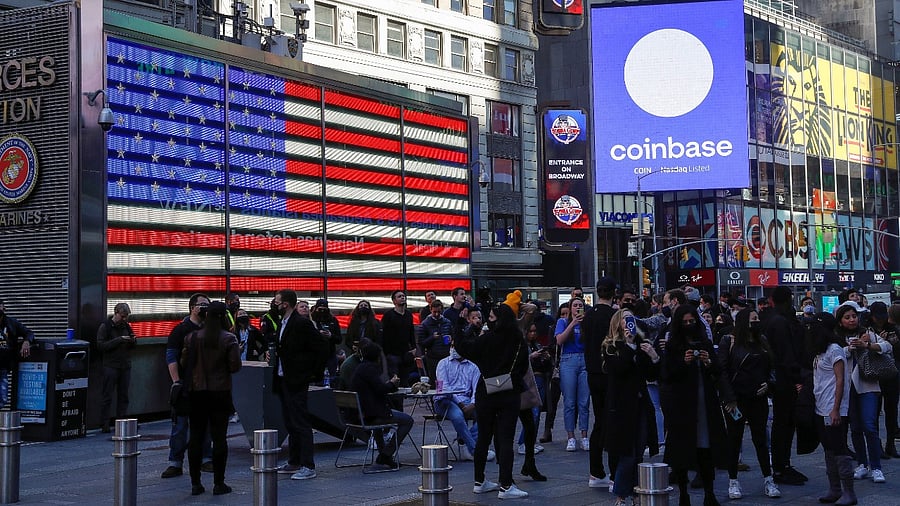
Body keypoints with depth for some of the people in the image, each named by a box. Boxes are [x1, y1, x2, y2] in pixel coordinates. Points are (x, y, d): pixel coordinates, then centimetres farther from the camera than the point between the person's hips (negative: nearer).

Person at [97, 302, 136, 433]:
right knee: (107, 397, -3)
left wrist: (132, 341, -4)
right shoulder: (105, 327, -3)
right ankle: (104, 425, 0)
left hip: (125, 366, 5)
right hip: (111, 367, -5)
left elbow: (132, 346, 20)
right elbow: (101, 345, -13)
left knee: (123, 396, 6)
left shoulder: (126, 326, 13)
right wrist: (119, 340, -19)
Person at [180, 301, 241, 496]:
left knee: (196, 436, 8)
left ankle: (195, 483, 10)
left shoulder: (192, 337, -2)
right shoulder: (229, 339, -9)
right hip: (220, 392, -2)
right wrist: (237, 351, 7)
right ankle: (218, 483, 5)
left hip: (197, 392, 2)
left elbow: (184, 363, 1)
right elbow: (235, 366, -10)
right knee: (219, 437, 3)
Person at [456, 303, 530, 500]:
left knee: (483, 437, 12)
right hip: (510, 394, 0)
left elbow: (462, 346, -1)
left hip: (486, 394, 0)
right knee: (505, 439, -2)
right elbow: (524, 366, 10)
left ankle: (479, 481, 22)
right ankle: (505, 486, -6)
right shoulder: (518, 340, -3)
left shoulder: (487, 339, -11)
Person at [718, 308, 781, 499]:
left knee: (760, 438, 7)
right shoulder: (729, 342, -5)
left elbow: (772, 366, 18)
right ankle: (733, 482, 11)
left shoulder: (763, 342, 10)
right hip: (736, 399, -4)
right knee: (734, 439, 4)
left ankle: (768, 480, 13)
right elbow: (722, 371, -10)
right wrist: (729, 398, -15)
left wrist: (768, 384, -1)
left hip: (758, 398, 4)